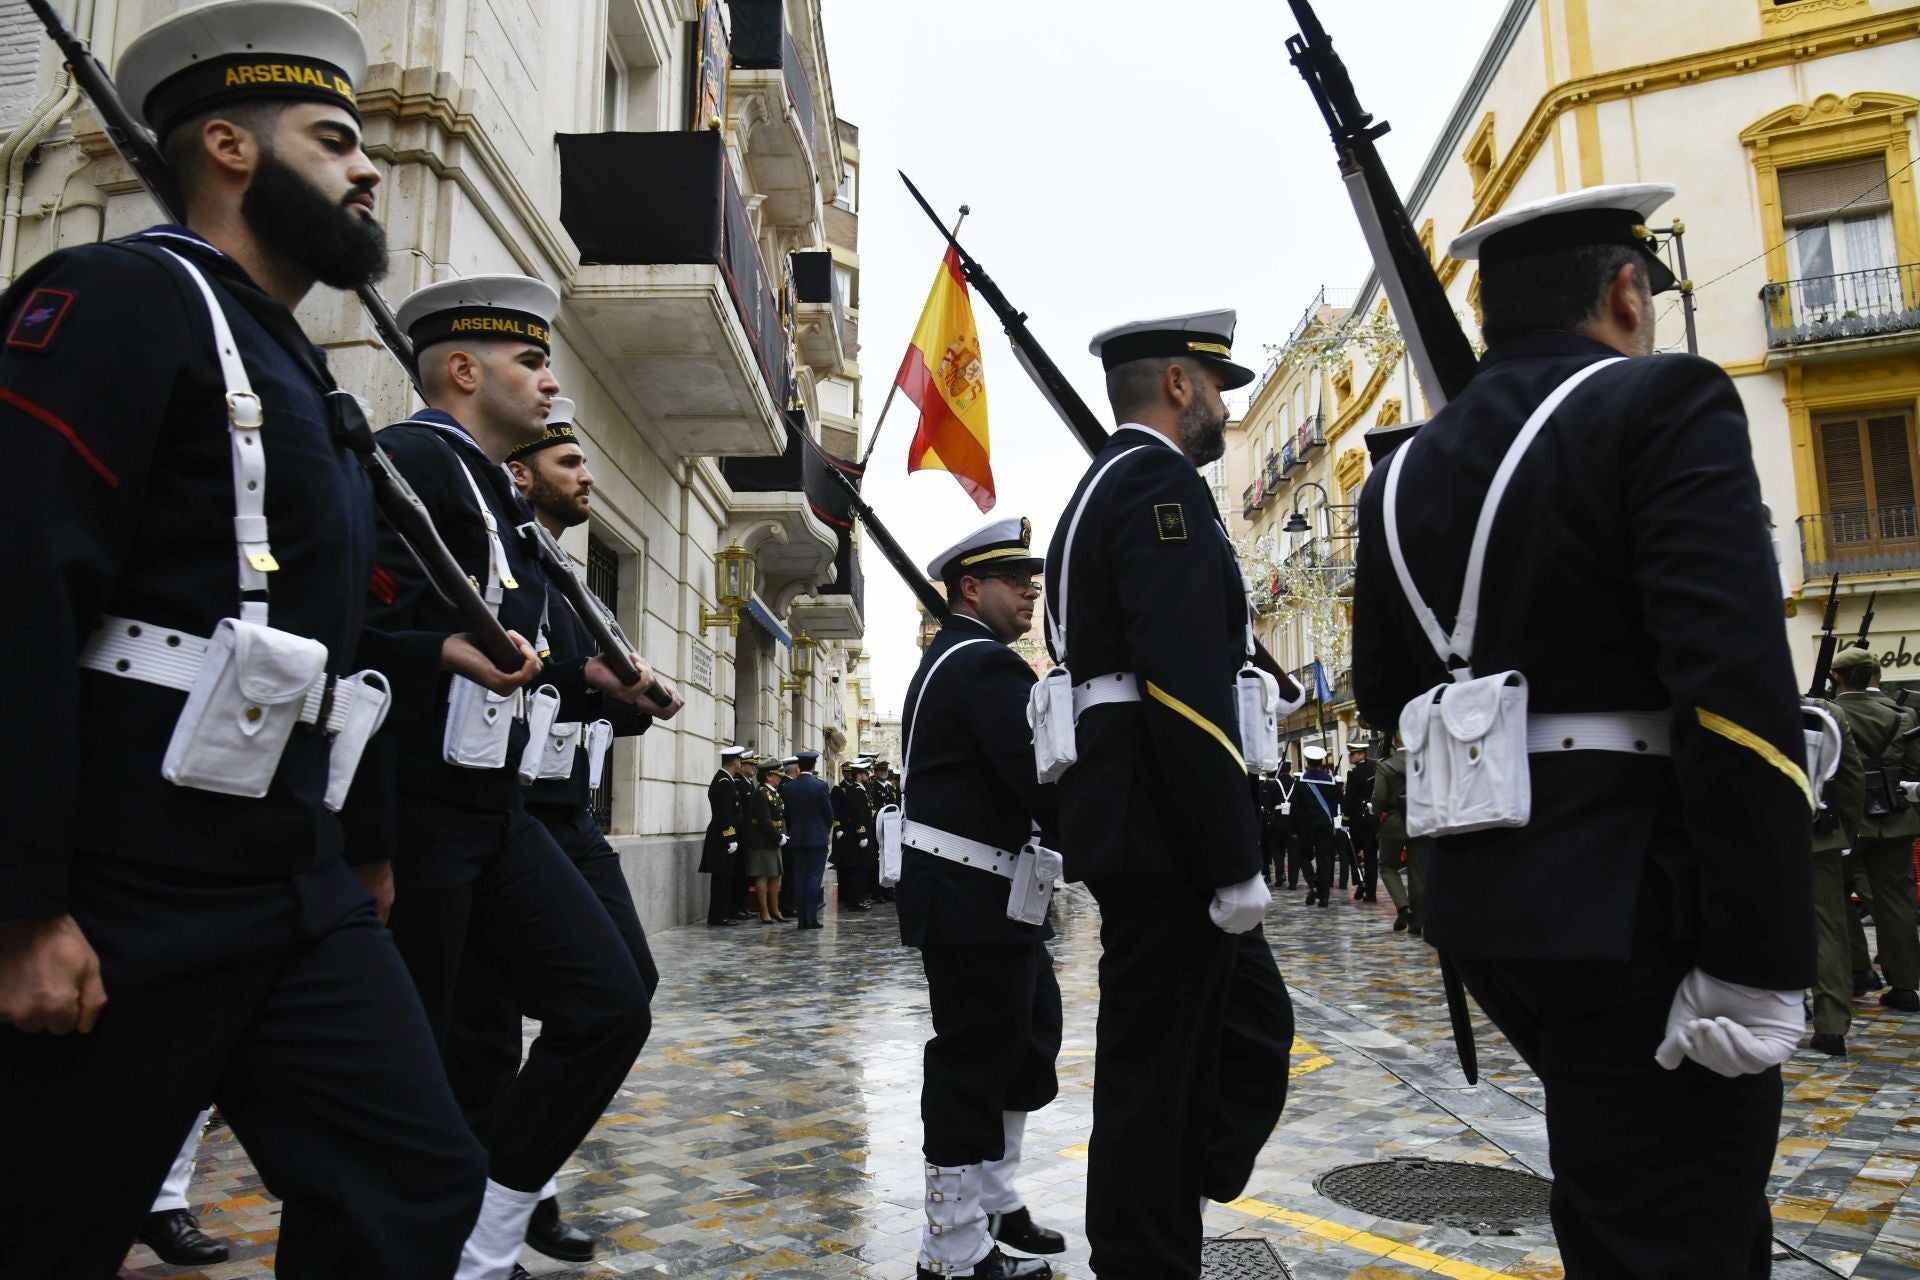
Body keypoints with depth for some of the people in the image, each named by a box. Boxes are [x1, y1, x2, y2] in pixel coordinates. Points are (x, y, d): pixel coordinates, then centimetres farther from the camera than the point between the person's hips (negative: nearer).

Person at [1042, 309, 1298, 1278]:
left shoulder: (1101, 489, 20)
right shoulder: (1159, 482, -12)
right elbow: (1184, 687, -23)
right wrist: (1236, 863, -19)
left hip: (1140, 823, 11)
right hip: (1163, 831, -11)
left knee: (1250, 1027, 19)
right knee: (1155, 1068, 1)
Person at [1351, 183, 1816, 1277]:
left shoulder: (1405, 472, 10)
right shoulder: (1662, 407, -11)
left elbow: (1388, 695, 15)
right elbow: (1737, 693, -21)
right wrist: (1756, 961, -18)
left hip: (1487, 894, 7)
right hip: (1636, 901, -7)